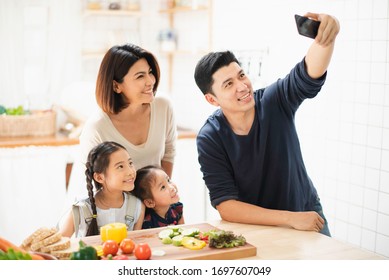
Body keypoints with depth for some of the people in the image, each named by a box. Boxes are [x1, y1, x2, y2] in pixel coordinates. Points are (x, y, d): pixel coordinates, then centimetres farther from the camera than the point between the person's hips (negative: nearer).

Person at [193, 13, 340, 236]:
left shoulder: (275, 101, -15)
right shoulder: (209, 139, -18)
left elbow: (310, 73, -34)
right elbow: (225, 206, -23)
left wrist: (326, 36, -56)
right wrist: (290, 218, -30)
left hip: (306, 210, 1)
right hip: (254, 225, -1)